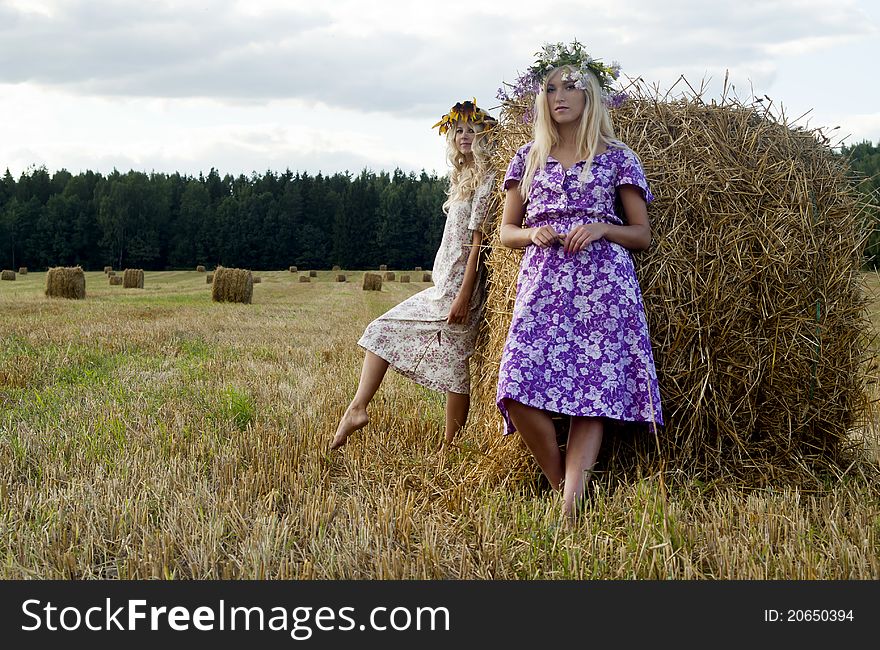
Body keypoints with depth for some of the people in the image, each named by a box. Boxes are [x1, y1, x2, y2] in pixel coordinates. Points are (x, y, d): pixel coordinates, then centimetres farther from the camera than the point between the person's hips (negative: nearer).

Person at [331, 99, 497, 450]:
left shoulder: (486, 178, -10)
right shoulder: (464, 177, 18)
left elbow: (478, 239, -16)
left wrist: (464, 293, -21)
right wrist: (449, 289, 19)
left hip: (460, 283, -10)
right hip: (442, 284, 10)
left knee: (454, 362, -6)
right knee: (383, 328, 7)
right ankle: (358, 407, 0)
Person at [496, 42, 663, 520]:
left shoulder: (617, 158, 9)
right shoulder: (529, 157, 16)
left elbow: (642, 236, 9)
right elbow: (506, 231, 18)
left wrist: (602, 228, -10)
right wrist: (533, 234, -4)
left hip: (602, 286, -2)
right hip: (542, 286, 2)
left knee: (593, 394, -11)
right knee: (519, 395, -14)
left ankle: (569, 510, -13)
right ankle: (561, 485, 7)